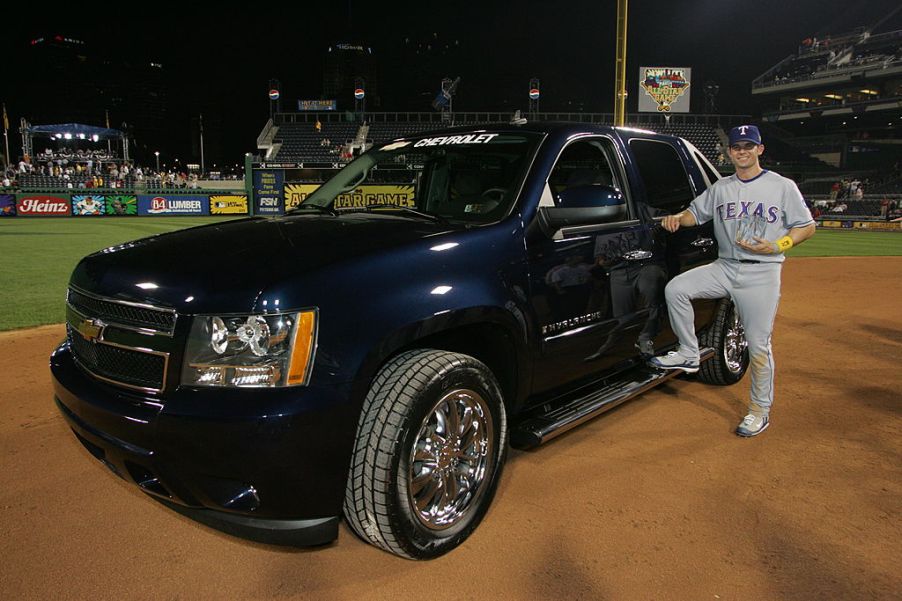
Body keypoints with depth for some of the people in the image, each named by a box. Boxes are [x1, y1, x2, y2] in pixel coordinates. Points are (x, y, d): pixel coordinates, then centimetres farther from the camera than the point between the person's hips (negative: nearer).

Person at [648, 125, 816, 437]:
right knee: (675, 289, -18)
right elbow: (696, 212, 19)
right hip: (725, 268, 4)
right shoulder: (720, 188, 12)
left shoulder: (783, 187, 1)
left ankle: (760, 410, 15)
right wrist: (678, 218, -6)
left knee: (758, 346, -2)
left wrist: (775, 247, -15)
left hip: (762, 274, -4)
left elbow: (807, 226, 3)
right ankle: (688, 354, -3)